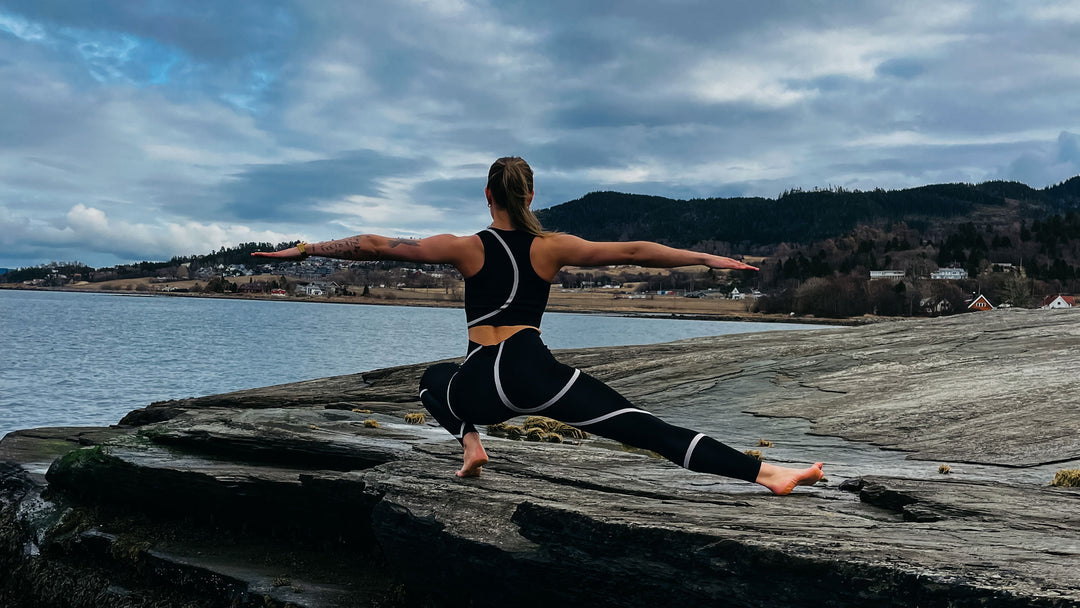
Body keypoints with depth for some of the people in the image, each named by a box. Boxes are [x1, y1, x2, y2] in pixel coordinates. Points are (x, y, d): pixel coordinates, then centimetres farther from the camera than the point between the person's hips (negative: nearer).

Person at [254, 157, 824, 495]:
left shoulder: (466, 248, 4)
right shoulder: (552, 247, 5)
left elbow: (376, 246, 4)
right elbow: (633, 251, 3)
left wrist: (306, 249, 13)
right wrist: (708, 258, 10)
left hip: (480, 388, 1)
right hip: (534, 372, 0)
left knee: (434, 378, 37)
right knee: (642, 425, -9)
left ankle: (470, 442, 8)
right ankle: (765, 472, -23)